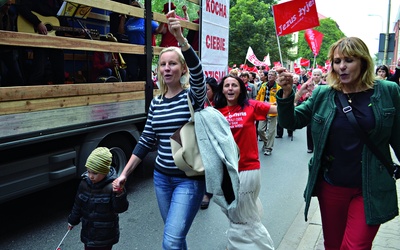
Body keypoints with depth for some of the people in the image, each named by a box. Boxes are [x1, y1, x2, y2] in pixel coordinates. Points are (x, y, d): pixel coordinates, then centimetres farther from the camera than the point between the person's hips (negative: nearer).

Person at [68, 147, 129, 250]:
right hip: (88, 233, 6)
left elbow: (120, 208, -22)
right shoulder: (84, 184, -3)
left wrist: (119, 195, -39)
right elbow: (78, 204, 11)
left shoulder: (112, 187, -21)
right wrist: (73, 221, 23)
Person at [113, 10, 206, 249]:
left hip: (190, 179, -5)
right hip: (162, 177, 5)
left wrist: (181, 38, -43)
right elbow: (146, 142, 8)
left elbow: (198, 73, -31)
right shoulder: (156, 103, 5)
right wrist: (124, 173, 7)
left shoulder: (193, 96, -8)